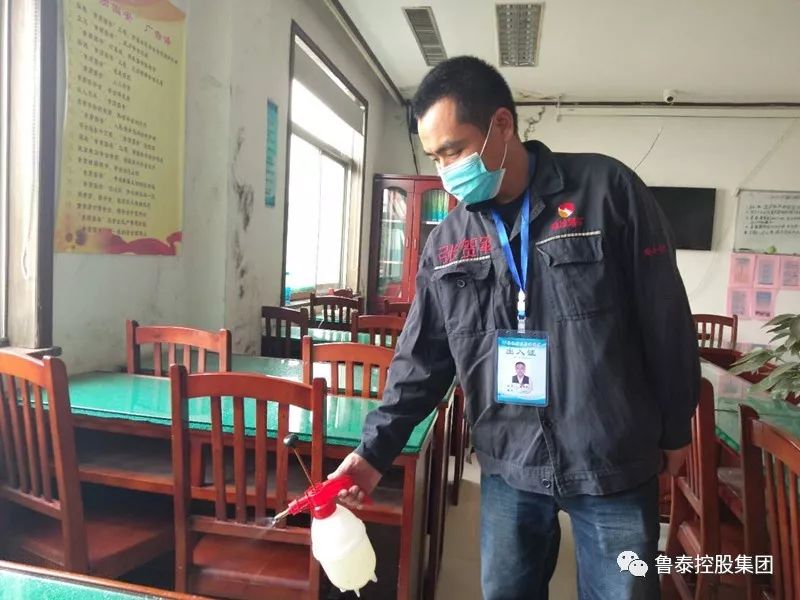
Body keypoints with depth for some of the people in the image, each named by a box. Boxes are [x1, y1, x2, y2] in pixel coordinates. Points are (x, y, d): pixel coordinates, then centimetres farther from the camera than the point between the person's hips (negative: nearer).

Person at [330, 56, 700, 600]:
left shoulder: (606, 190, -9)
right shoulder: (447, 243, 1)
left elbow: (666, 320, -4)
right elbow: (422, 358, 4)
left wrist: (674, 429, 2)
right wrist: (375, 451, -2)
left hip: (615, 465, -2)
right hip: (508, 468, 3)